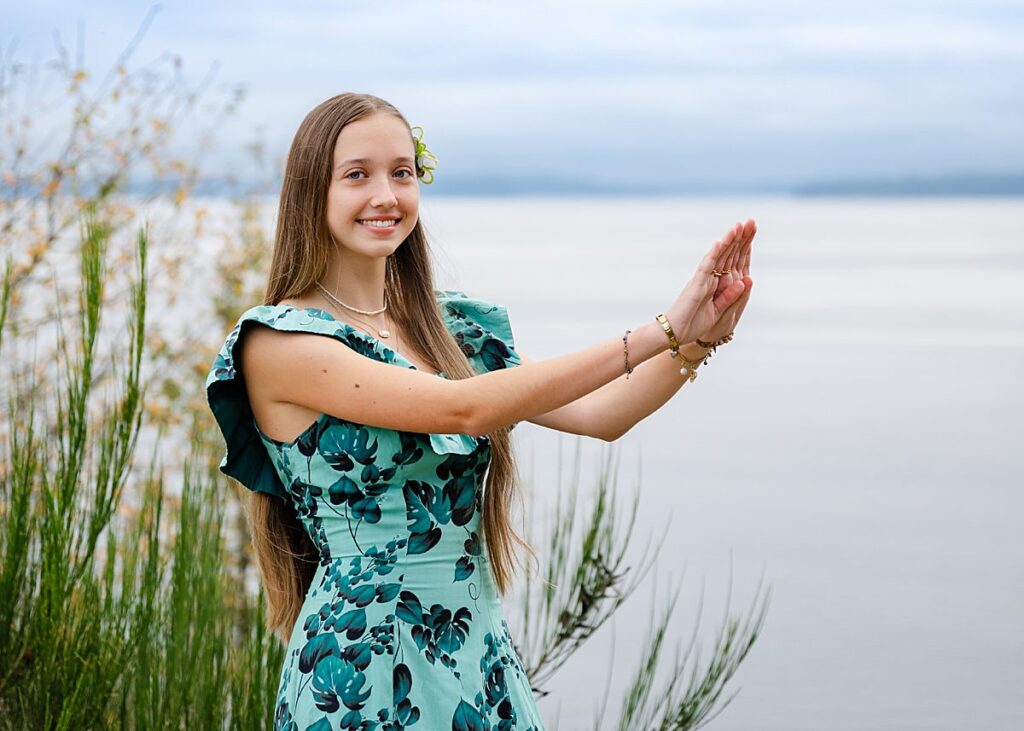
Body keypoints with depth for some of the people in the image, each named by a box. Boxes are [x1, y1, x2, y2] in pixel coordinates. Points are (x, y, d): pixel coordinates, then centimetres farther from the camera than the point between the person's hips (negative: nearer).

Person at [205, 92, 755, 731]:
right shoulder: (278, 344, -12)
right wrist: (659, 333, -23)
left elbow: (598, 416, 3)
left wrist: (700, 338, -12)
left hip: (483, 652, 6)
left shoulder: (451, 326, 8)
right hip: (367, 674, -6)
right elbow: (464, 409, -22)